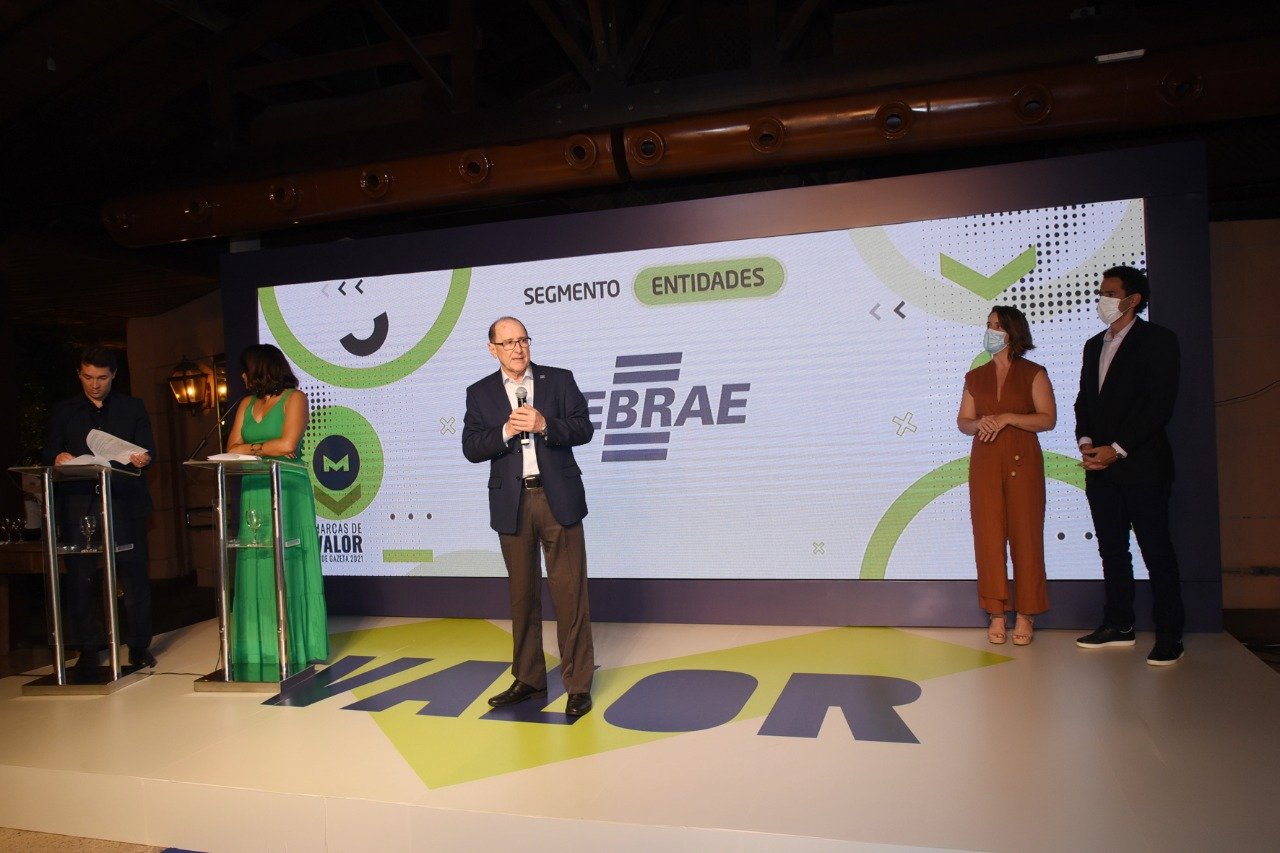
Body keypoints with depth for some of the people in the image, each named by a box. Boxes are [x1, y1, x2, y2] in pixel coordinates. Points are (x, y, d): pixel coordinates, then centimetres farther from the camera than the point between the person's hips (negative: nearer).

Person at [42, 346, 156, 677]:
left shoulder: (133, 407, 15)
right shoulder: (63, 412, 16)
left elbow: (148, 449, 8)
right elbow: (47, 454, 13)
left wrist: (143, 458, -15)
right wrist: (57, 458, -10)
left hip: (125, 503, -1)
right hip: (79, 504, 1)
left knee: (134, 574, -3)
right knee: (81, 578, 1)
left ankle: (138, 645, 8)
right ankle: (88, 651, 10)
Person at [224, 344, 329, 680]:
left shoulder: (294, 398, -1)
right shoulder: (246, 404, 17)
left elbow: (287, 444, -13)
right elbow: (232, 449, 9)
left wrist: (252, 447, -1)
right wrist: (267, 448, -6)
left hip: (288, 492, -6)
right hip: (254, 492, 6)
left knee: (287, 568, -4)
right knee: (255, 570, 3)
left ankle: (294, 648, 3)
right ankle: (261, 648, 8)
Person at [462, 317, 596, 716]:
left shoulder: (560, 380, 5)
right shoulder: (480, 393, 8)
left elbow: (583, 429, -3)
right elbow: (471, 448, 0)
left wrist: (544, 425, -18)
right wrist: (506, 432, -16)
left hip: (558, 499, -2)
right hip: (512, 504, 2)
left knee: (569, 591, -1)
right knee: (523, 594, 12)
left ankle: (578, 684, 8)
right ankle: (528, 679, 25)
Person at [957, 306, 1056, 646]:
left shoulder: (1033, 374, 3)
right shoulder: (975, 377, 13)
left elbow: (1048, 418, -5)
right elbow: (962, 420, 14)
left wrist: (1007, 418, -16)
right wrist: (979, 424, -8)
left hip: (1022, 462, -3)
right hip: (985, 464, 3)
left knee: (1025, 535, -2)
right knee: (988, 535, 1)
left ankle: (1026, 614, 7)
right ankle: (996, 613, 9)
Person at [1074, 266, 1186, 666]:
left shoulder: (1158, 339, -3)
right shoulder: (1094, 345, 18)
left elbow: (1161, 403, -11)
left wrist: (1117, 449, -14)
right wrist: (1086, 443, -1)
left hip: (1141, 465, -6)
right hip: (1100, 465, 6)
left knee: (1157, 551, -2)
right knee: (1112, 549, 10)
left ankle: (1169, 636, 4)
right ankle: (1119, 625, 18)